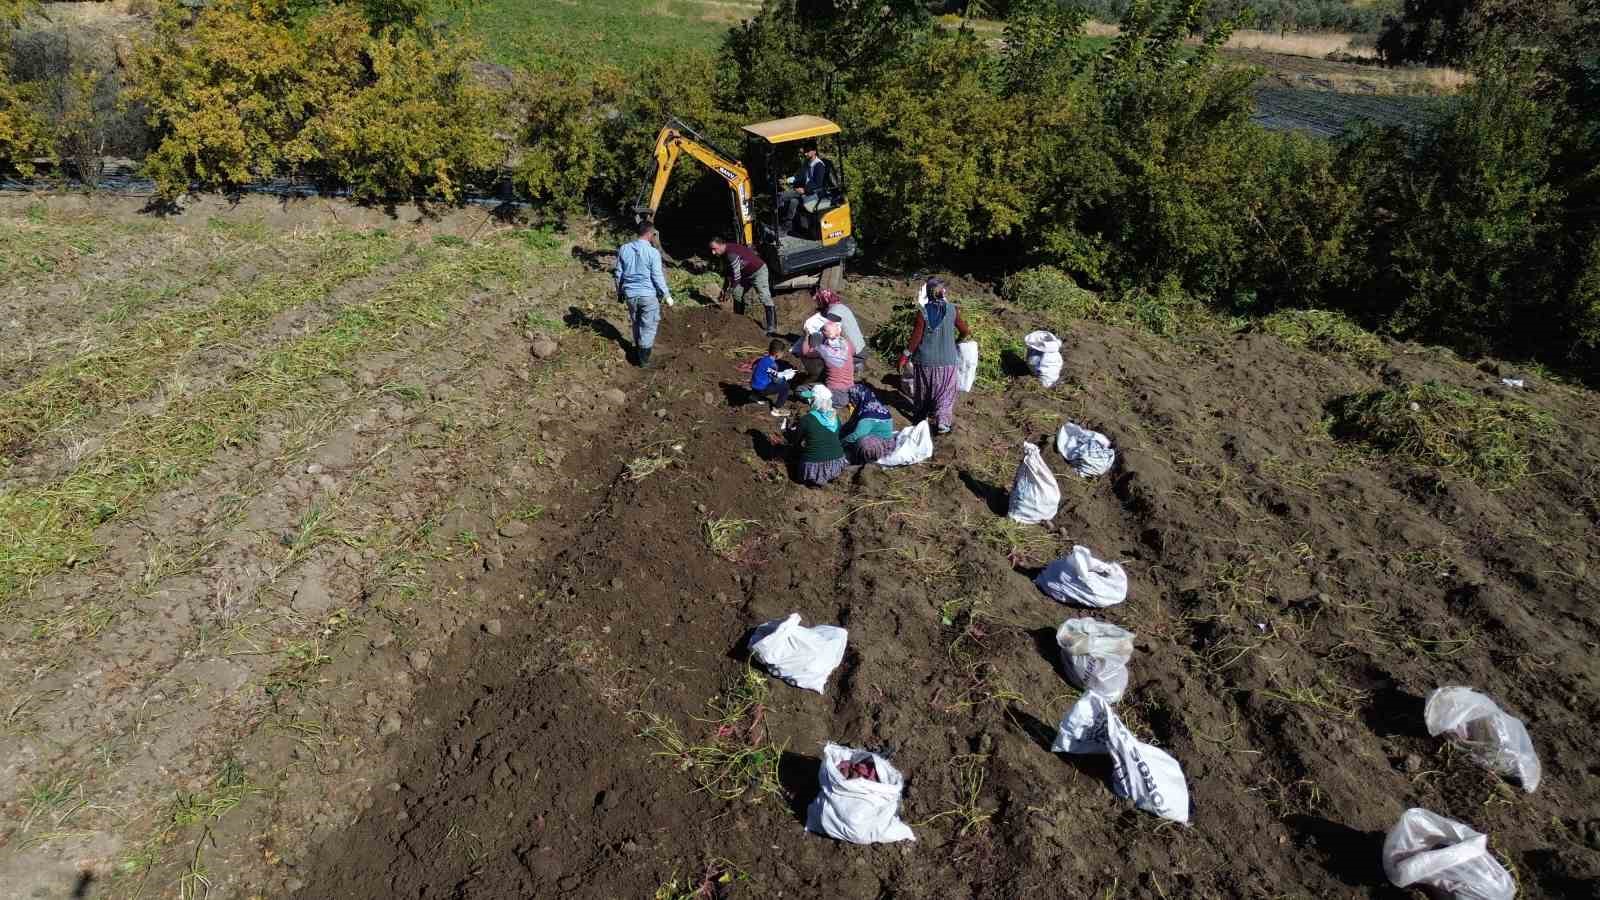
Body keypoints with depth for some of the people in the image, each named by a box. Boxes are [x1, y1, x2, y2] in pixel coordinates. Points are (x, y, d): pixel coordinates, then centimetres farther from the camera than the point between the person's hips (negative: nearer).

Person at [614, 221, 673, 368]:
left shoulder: (623, 249, -1)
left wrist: (619, 292, 19)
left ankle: (637, 353, 33)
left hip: (630, 294, 4)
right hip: (648, 295, -4)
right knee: (648, 327, 8)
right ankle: (643, 360, 11)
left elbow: (619, 274, 6)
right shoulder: (653, 252, -15)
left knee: (636, 324, 21)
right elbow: (658, 277, -13)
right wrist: (667, 295, -1)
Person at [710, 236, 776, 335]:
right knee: (737, 294, 13)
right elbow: (729, 272, 16)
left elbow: (737, 275, -24)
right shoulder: (726, 253, 3)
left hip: (759, 271, -11)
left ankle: (772, 330, -18)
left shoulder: (732, 253, -27)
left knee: (765, 299, -14)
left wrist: (729, 290, -11)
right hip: (747, 274, 11)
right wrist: (724, 288, 15)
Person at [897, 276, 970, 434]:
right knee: (945, 392, 10)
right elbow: (966, 332, 1)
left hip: (925, 359, 1)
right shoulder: (953, 310, -9)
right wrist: (959, 339, 24)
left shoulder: (922, 312, -12)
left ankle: (922, 415, 37)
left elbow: (916, 337, -10)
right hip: (947, 360, -1)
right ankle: (943, 421, 1)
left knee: (924, 390, 20)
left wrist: (906, 355, 1)